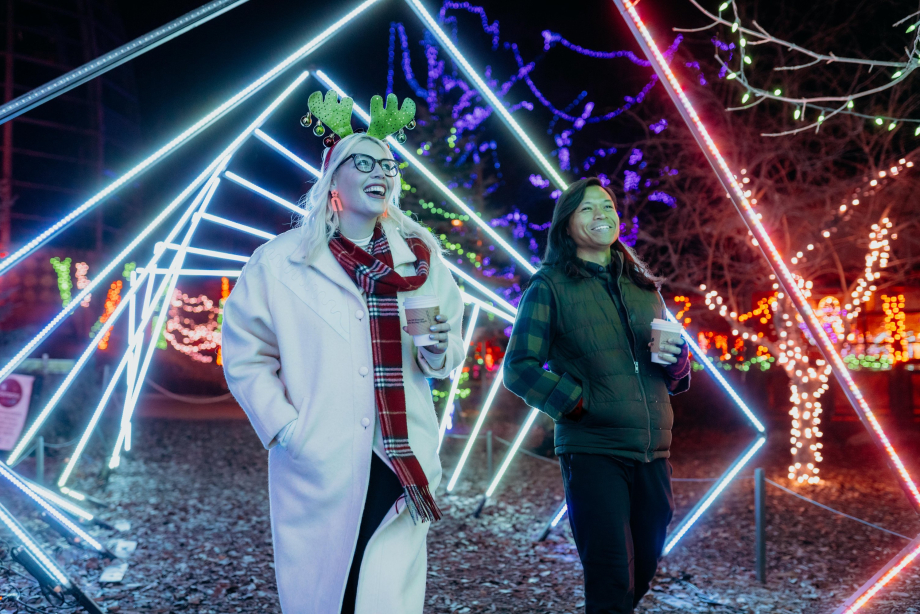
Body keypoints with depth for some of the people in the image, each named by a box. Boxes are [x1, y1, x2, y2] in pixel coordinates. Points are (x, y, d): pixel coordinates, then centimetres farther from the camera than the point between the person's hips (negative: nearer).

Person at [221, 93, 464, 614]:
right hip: (319, 469, -2)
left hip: (402, 464, 2)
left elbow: (451, 352, 15)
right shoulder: (281, 262, 2)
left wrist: (439, 353, -8)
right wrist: (286, 429, -8)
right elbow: (246, 357, 2)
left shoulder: (420, 259, 10)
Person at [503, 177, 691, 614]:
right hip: (592, 452, -5)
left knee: (643, 572, 15)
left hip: (653, 451, 6)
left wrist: (675, 357, 0)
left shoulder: (644, 287, 16)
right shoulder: (549, 287, 0)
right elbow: (518, 368, -4)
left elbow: (675, 376, 22)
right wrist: (577, 401, -11)